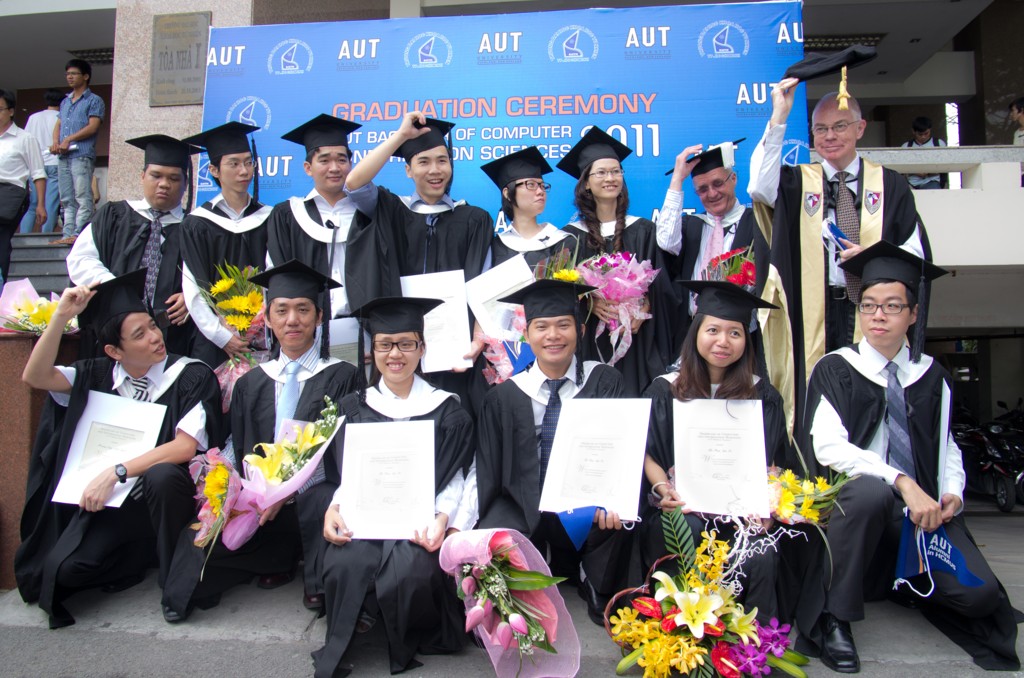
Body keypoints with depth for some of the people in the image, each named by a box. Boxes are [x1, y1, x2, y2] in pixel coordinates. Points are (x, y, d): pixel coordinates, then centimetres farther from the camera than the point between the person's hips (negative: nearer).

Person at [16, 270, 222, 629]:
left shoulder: (192, 376, -10)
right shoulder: (100, 375, 6)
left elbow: (185, 447, -17)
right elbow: (35, 377, -5)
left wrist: (117, 471, -25)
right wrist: (61, 316, -15)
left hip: (166, 492, -3)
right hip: (107, 496, 3)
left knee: (162, 476, -37)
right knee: (64, 569, -19)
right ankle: (145, 555, 10)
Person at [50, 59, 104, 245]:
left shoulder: (94, 100, 4)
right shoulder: (65, 102, 25)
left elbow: (93, 126, -8)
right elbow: (58, 125, 21)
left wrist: (68, 139, -11)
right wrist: (55, 142, 0)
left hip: (82, 155, -8)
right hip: (63, 156, 8)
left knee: (82, 198, -13)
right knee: (67, 200, 5)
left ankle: (79, 234, -17)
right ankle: (67, 235, 5)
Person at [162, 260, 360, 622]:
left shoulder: (341, 376, 2)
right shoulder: (250, 383, 16)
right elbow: (242, 454, 14)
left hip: (314, 495, -3)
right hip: (259, 499, 3)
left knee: (325, 504, -36)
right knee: (198, 539, -23)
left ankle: (317, 579, -8)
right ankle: (280, 558, 1)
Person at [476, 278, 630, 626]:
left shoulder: (604, 382, 0)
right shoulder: (504, 397, 3)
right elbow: (488, 473, 6)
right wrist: (479, 526, -7)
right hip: (524, 507, 1)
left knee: (619, 514, -30)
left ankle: (600, 593, 2)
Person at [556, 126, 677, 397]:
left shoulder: (643, 230, 9)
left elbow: (660, 287, 5)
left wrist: (643, 310, -13)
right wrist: (591, 302, -17)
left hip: (637, 345, 1)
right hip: (590, 344, -1)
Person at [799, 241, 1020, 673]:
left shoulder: (931, 377, 12)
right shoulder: (835, 370, -1)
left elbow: (946, 446, 14)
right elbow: (828, 447, -14)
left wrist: (952, 492, -6)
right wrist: (902, 481, -23)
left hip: (926, 507, 3)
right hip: (855, 504, -2)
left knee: (979, 594, -21)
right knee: (870, 491, -37)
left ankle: (912, 582, 15)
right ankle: (831, 619, -20)